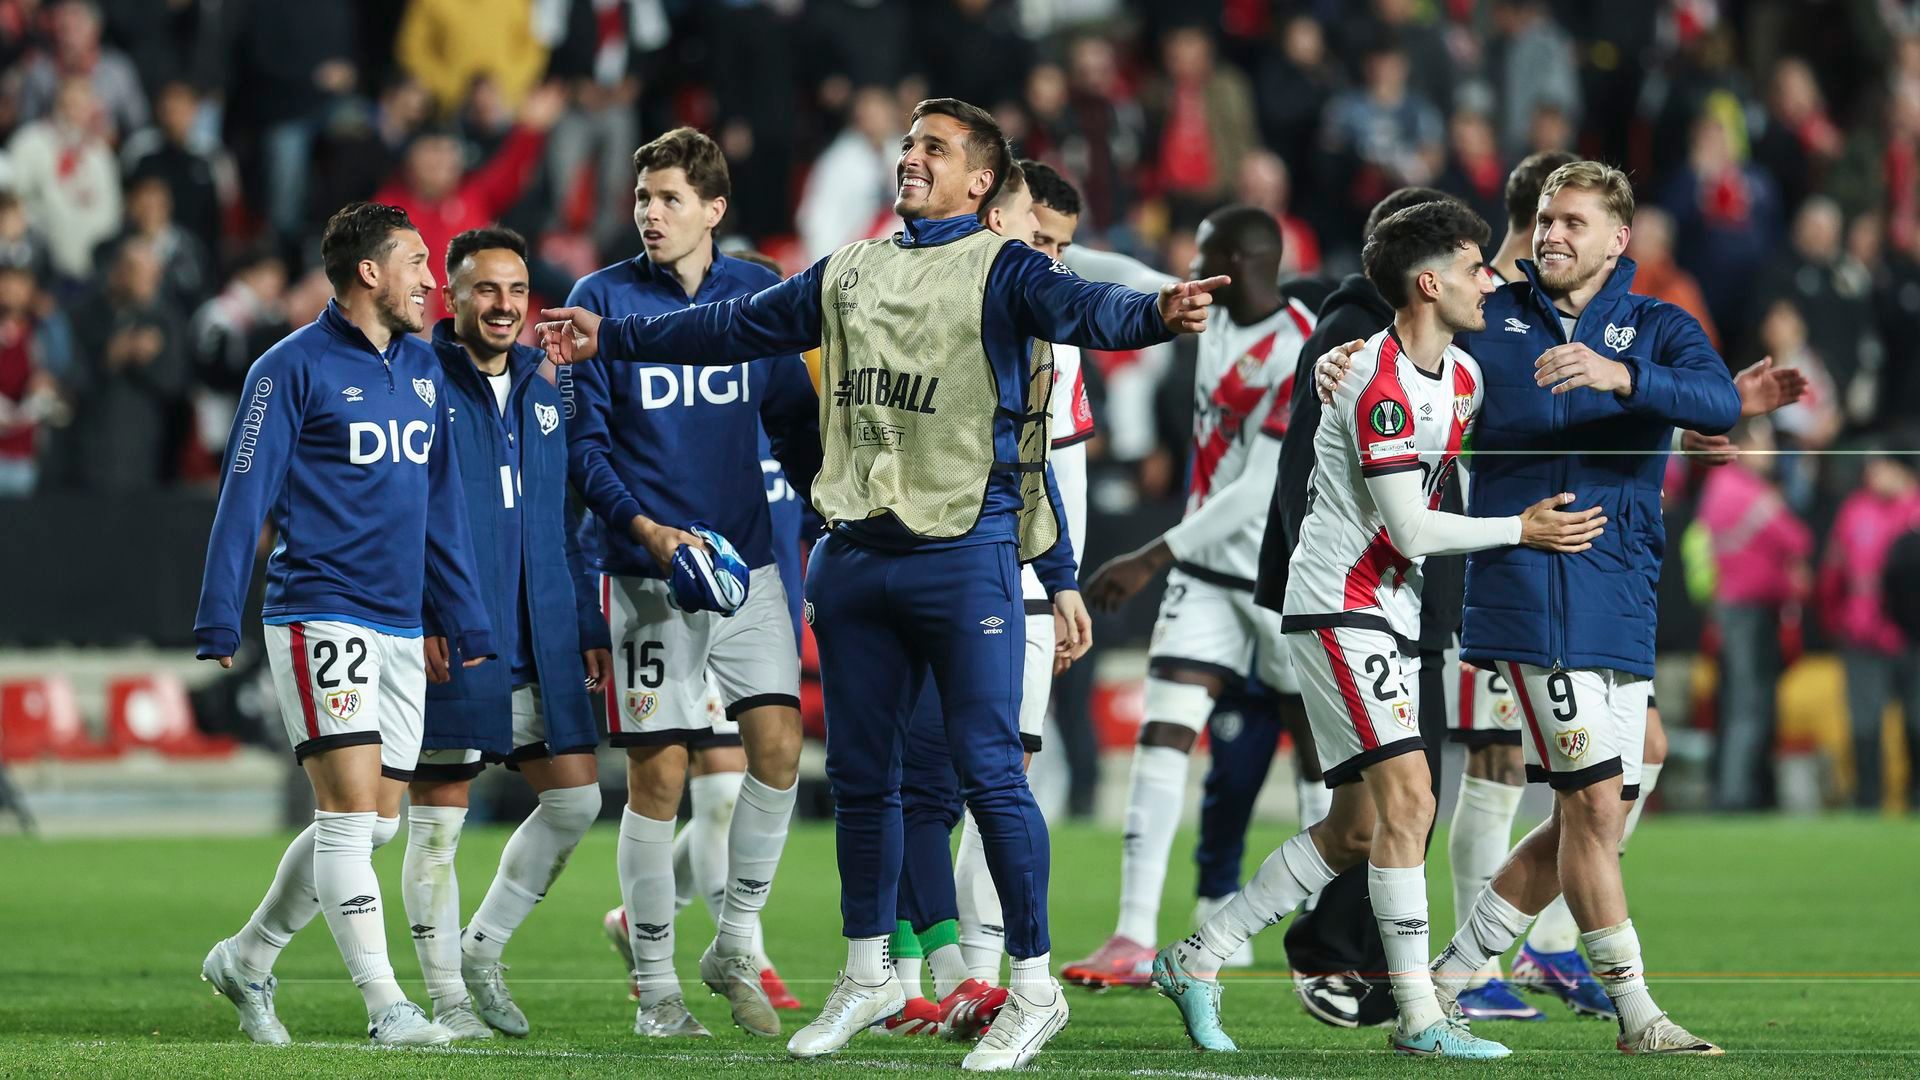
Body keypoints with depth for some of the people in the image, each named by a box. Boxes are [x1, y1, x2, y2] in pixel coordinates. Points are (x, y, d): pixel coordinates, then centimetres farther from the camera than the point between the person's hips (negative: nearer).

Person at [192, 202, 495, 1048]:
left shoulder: (422, 368, 14)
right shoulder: (294, 368, -6)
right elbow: (245, 495, -7)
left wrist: (467, 621, 15)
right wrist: (219, 619, -11)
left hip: (401, 628, 8)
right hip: (319, 619, -7)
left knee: (375, 820, 9)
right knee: (351, 806, -12)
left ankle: (247, 960, 24)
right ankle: (386, 1007, -11)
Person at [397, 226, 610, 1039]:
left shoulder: (544, 392, 14)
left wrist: (588, 624, 14)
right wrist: (415, 620, -17)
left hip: (541, 643, 6)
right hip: (449, 642, -6)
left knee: (574, 797, 5)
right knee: (438, 821, 0)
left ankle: (480, 952, 20)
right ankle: (448, 998, 8)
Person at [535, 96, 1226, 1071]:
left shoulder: (998, 269, -4)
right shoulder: (848, 274, 15)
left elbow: (1080, 310, -23)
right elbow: (738, 328, 26)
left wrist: (1158, 316, -44)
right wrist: (611, 337, 30)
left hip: (963, 551, -6)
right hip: (855, 553, 6)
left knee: (987, 771, -7)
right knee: (858, 776, 12)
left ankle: (1033, 987, 1)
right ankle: (867, 974, 25)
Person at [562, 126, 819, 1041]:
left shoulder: (759, 296, 7)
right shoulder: (601, 300, -1)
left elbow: (794, 421, 15)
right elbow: (582, 441, -3)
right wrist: (644, 528, -16)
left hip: (747, 562, 3)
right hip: (644, 572, -3)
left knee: (777, 742, -9)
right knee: (657, 775, -3)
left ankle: (736, 946, 8)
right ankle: (656, 988, 6)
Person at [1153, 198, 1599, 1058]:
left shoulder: (1464, 375, 9)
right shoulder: (1379, 383, -18)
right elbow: (1411, 529, -19)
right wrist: (1522, 531, -11)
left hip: (1389, 616, 9)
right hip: (1338, 606, -9)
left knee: (1357, 829, 6)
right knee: (1407, 794, -16)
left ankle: (1196, 961, 15)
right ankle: (1417, 1014, -15)